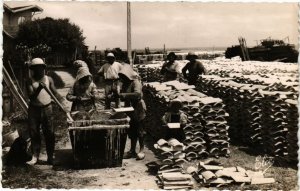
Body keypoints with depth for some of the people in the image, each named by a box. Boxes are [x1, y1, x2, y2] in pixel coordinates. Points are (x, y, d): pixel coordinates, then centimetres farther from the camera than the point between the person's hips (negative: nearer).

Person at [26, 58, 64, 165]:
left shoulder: (49, 80, 0)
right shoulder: (30, 82, -4)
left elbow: (55, 93, 4)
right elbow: (31, 97, -14)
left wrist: (63, 102, -10)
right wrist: (39, 88, -28)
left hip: (47, 109, 0)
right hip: (34, 110, 0)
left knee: (49, 133, 1)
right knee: (34, 133, 3)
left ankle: (50, 157, 10)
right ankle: (35, 156, 12)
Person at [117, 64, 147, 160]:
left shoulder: (135, 82, -16)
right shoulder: (124, 84, 9)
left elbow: (138, 94, -33)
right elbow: (123, 95, 14)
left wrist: (124, 95, -34)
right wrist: (116, 95, -9)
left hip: (138, 109, -8)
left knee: (139, 130, 1)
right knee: (131, 131, 12)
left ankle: (141, 151, 11)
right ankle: (132, 150, 21)